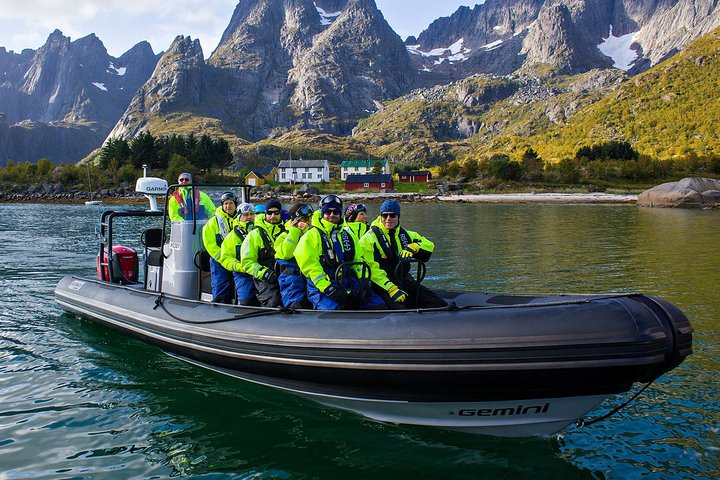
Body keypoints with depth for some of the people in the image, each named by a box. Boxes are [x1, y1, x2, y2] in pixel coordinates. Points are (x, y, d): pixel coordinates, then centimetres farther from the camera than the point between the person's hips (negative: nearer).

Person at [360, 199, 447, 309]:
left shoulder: (405, 235, 15)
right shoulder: (370, 238, -4)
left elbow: (429, 245, 10)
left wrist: (412, 247, -12)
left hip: (404, 282, 6)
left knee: (439, 304, -3)